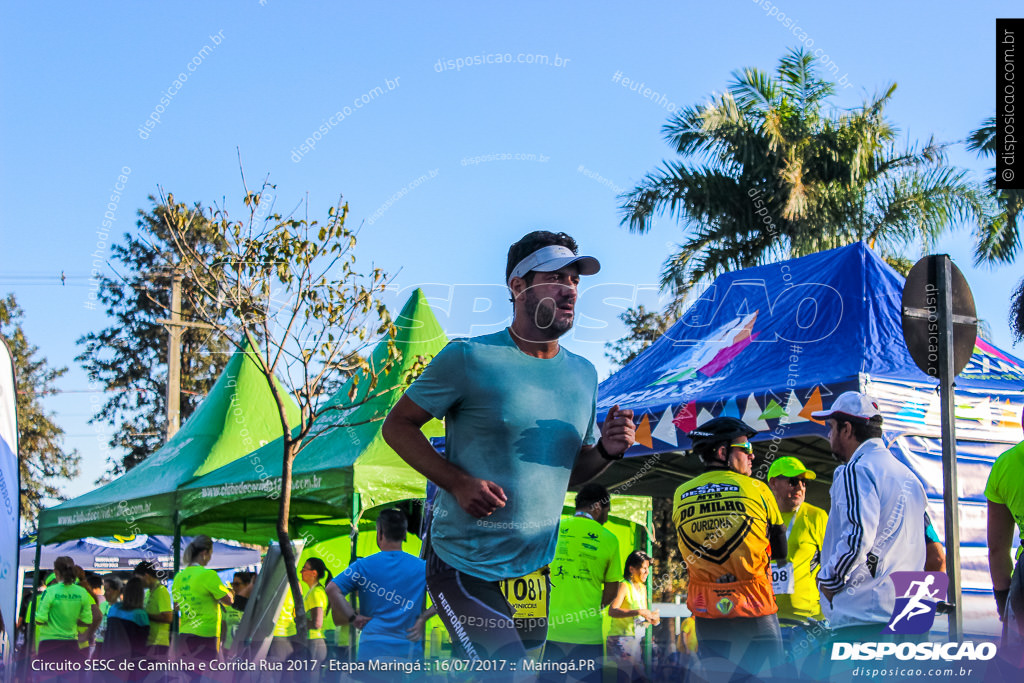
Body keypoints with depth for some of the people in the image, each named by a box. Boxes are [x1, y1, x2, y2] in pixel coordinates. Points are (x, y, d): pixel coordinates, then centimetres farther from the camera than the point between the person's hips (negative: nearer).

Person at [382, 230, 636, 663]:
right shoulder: (470, 358, -10)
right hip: (464, 568, -6)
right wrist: (458, 482, -20)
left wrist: (606, 451, -6)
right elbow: (397, 425, -6)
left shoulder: (583, 374, 9)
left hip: (535, 572, 7)